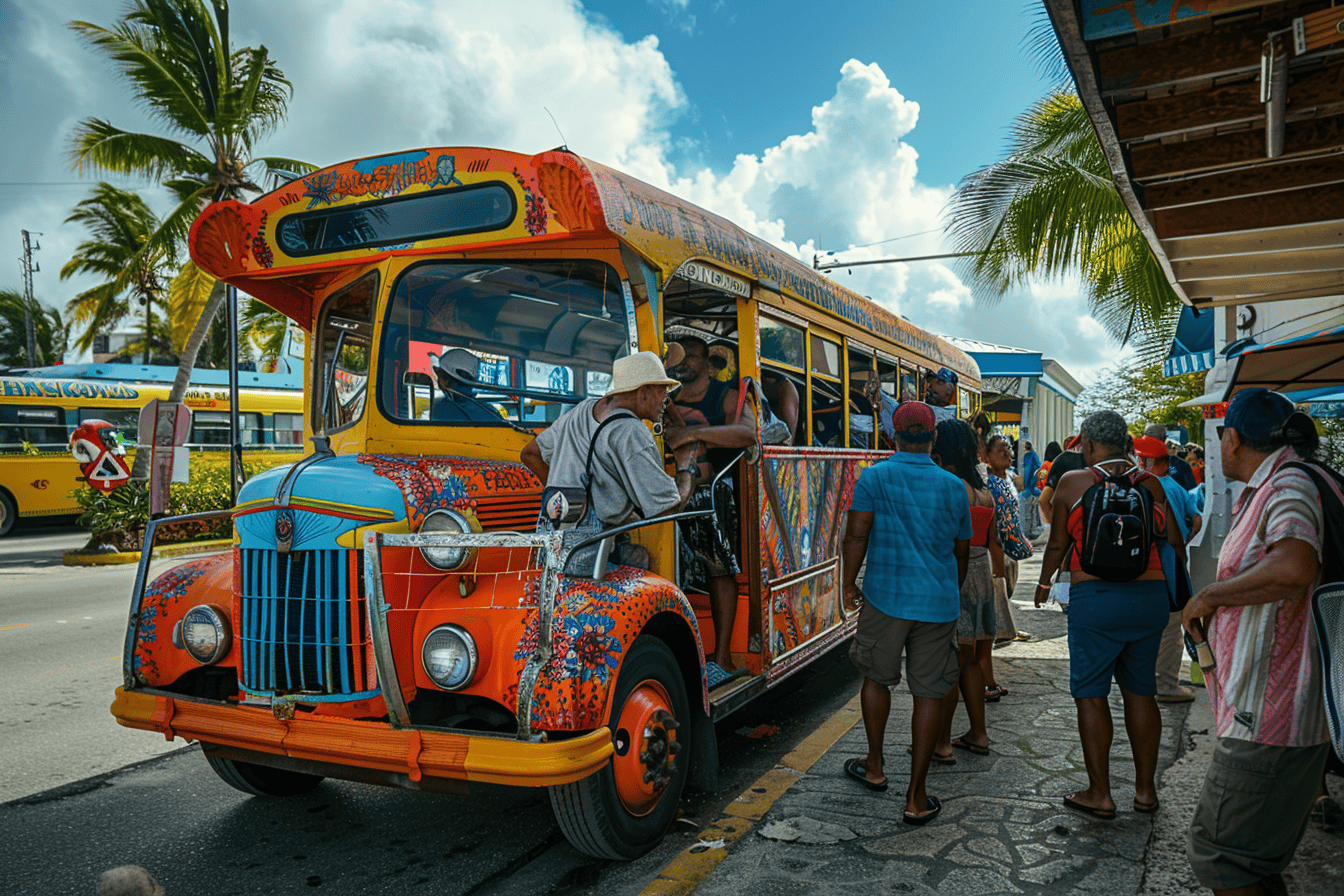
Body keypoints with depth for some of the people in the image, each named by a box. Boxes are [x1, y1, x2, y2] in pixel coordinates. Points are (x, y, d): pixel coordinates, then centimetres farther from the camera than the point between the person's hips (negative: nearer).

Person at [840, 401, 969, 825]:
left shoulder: (874, 477, -4)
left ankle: (875, 767, 32)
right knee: (929, 693, 6)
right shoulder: (953, 486, 5)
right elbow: (962, 551, 14)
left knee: (876, 677, 19)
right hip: (939, 604, 2)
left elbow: (855, 536, -11)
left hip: (885, 597, -1)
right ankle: (916, 797, 10)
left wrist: (849, 586, 1)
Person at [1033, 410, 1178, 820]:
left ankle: (1100, 794, 10)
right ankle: (1145, 790, 23)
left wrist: (1044, 582, 20)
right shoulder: (1150, 483, 5)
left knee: (1091, 693, 5)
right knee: (1140, 691, 14)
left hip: (1095, 597, -4)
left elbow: (1057, 544, 4)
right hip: (1151, 595, 4)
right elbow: (1174, 541, 10)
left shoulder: (1073, 482, -2)